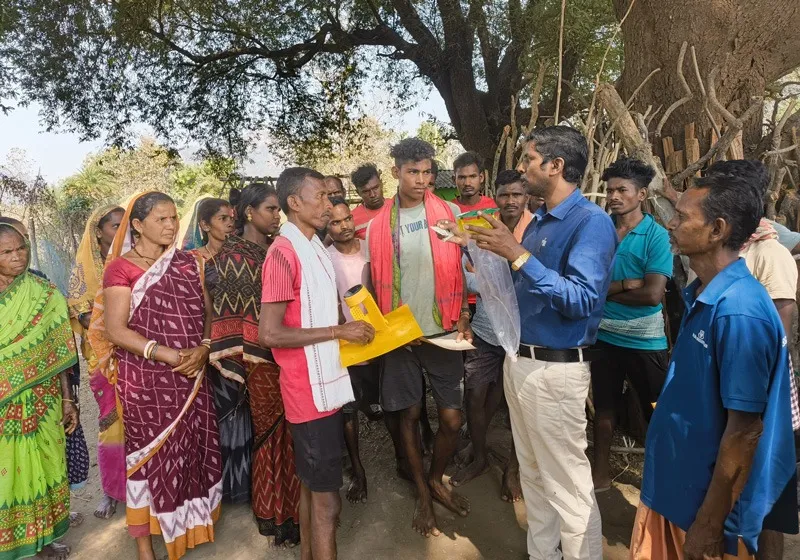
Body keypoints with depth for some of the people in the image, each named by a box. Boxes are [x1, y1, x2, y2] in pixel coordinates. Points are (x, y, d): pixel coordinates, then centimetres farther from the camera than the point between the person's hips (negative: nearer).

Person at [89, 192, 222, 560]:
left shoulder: (187, 263, 7)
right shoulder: (121, 268, -6)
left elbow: (207, 312, 7)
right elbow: (115, 329, -13)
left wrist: (202, 349, -12)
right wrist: (169, 356, -19)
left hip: (192, 375, 4)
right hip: (145, 378, -4)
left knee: (193, 449, 11)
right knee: (150, 454, 6)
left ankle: (189, 524, 34)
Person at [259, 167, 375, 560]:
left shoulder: (314, 247, 11)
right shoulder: (284, 252, -18)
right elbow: (270, 333, -23)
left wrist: (352, 329, 4)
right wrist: (338, 331, -19)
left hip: (323, 386, 9)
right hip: (310, 391, -9)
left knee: (312, 485, 22)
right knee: (326, 498, 3)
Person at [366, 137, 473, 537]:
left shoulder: (449, 213, -1)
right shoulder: (378, 225, 1)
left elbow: (462, 270, 2)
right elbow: (374, 283, 6)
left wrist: (463, 318, -8)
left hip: (443, 334, 0)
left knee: (452, 418, 3)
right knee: (408, 415, 9)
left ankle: (436, 480, 31)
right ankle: (422, 493, 29)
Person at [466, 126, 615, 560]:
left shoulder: (591, 222, -14)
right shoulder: (538, 220, 11)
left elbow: (582, 300, -25)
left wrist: (518, 255, -27)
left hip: (555, 368, -9)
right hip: (518, 360, 9)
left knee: (567, 485, 3)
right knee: (533, 475, 21)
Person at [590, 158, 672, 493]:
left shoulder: (657, 236, -11)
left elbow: (653, 294, -21)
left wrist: (605, 289, -12)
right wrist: (626, 284, -20)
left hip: (644, 340, -3)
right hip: (604, 335, 4)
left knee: (656, 413, 12)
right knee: (604, 406, 17)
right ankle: (601, 473, 34)